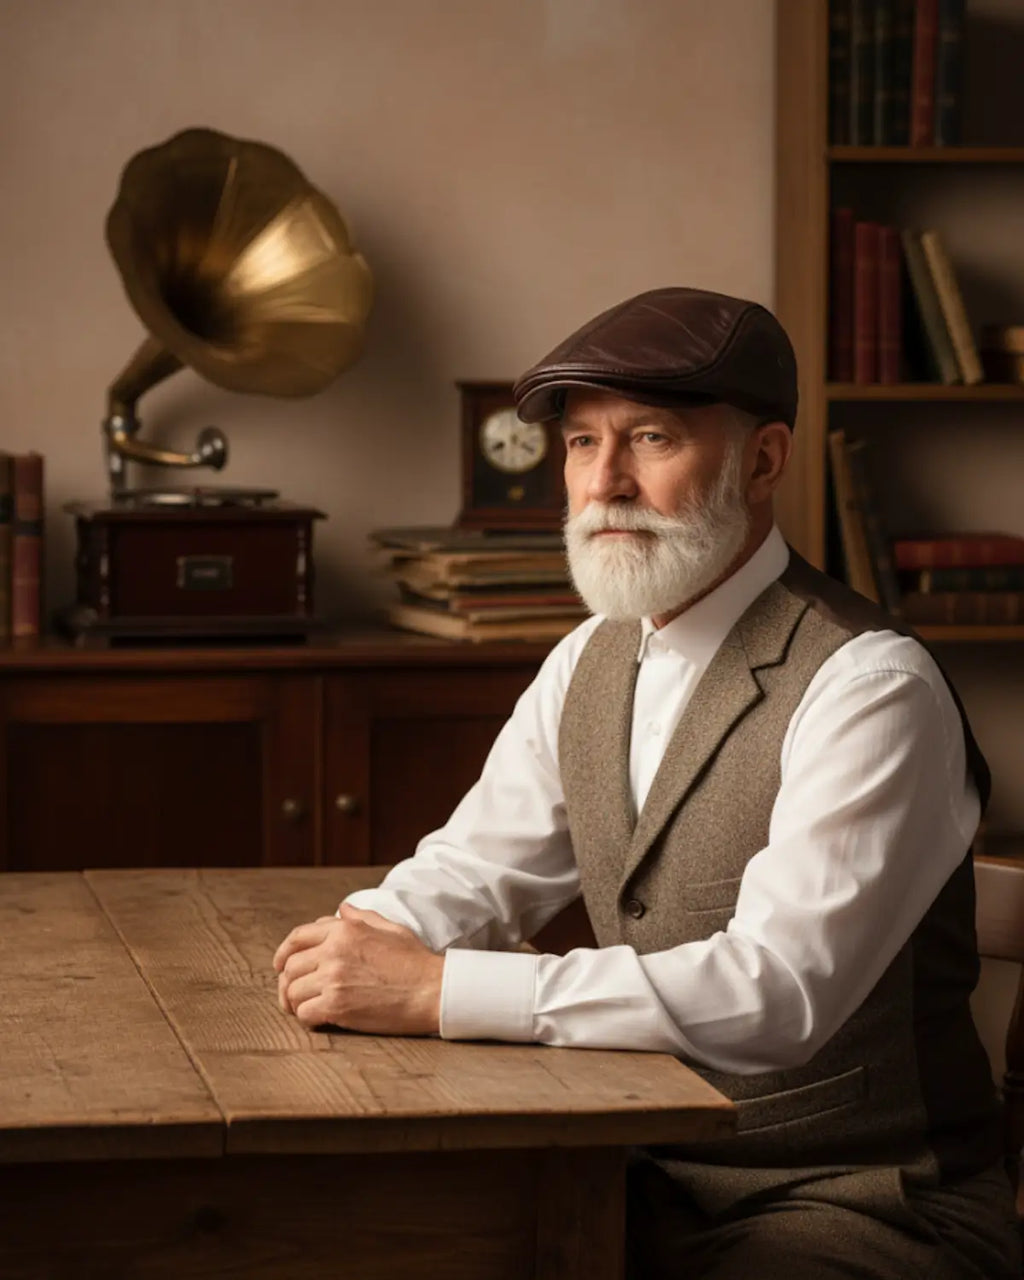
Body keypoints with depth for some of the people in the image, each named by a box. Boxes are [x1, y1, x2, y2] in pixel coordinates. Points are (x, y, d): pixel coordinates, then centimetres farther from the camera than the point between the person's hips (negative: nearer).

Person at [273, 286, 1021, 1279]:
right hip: (650, 1186, 7)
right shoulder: (592, 660, 8)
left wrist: (437, 990, -31)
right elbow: (472, 870, 15)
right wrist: (364, 942, -10)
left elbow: (777, 990, -29)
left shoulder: (870, 688, -18)